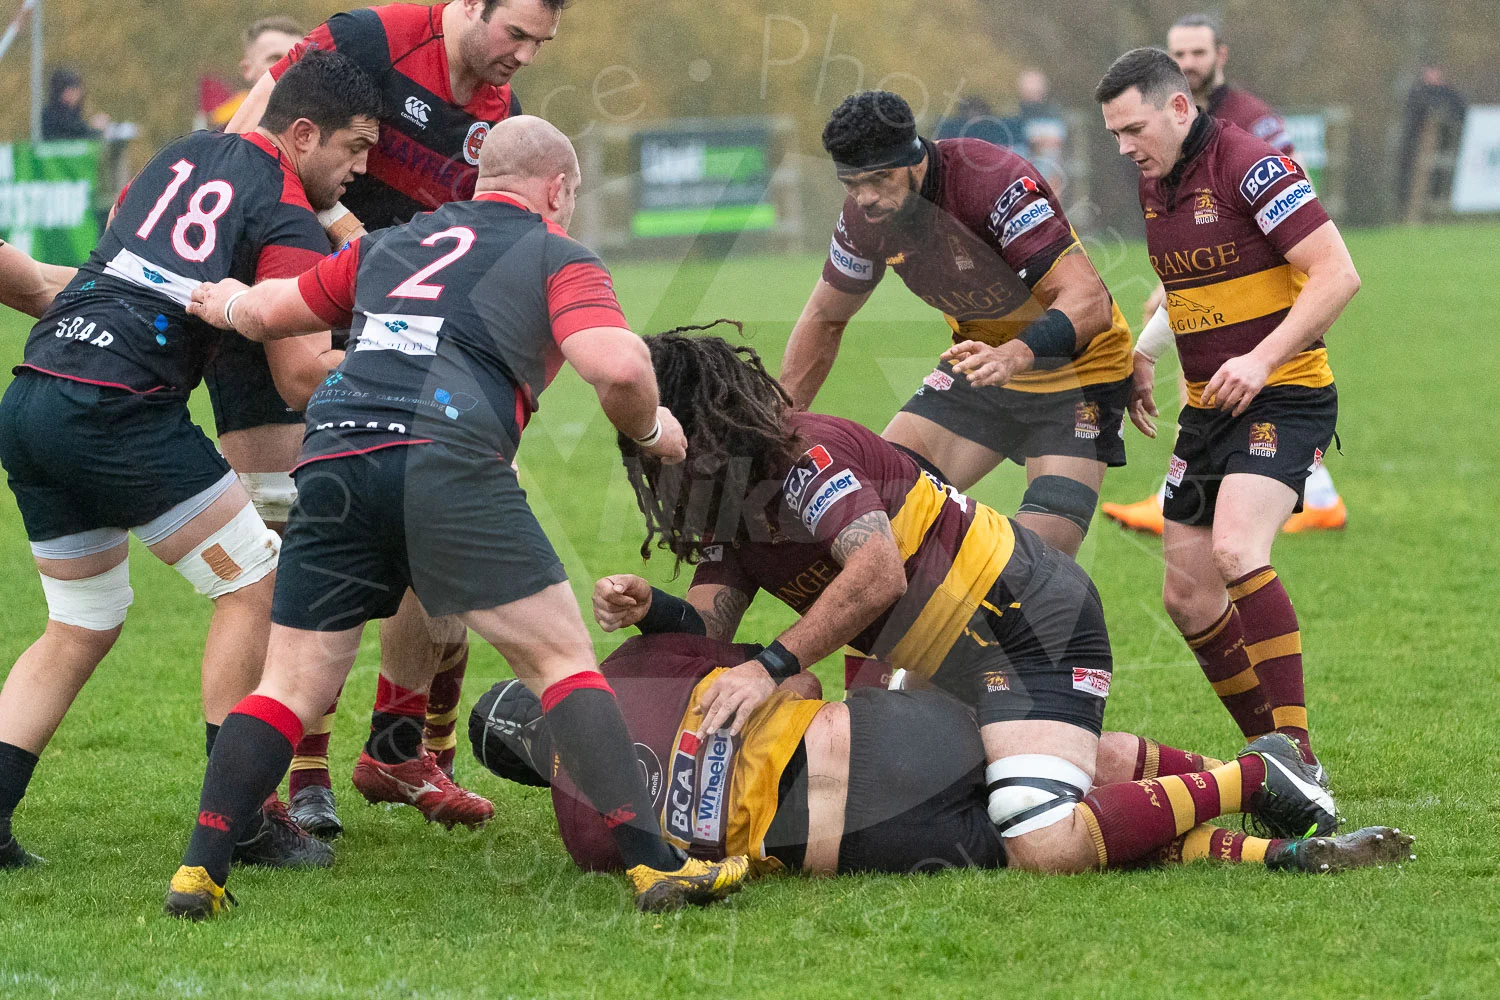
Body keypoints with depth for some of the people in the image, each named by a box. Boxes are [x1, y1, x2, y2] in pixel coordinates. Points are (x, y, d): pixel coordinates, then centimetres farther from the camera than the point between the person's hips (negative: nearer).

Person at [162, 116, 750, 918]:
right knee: (561, 659, 3)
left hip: (332, 457, 4)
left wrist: (223, 303, 64)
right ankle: (652, 864, -6)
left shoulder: (391, 245, 30)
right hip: (446, 462, -4)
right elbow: (617, 366, -4)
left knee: (293, 686, 12)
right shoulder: (557, 258, 15)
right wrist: (649, 430, 17)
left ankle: (199, 869, 1)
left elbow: (267, 311, 41)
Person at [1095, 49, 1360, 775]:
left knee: (1236, 552, -28)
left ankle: (1296, 751, -26)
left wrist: (1262, 360, -25)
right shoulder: (1153, 184, 9)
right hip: (1207, 407, 9)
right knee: (1187, 594, 7)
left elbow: (1336, 273, -20)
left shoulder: (1249, 165, -16)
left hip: (1282, 397, -9)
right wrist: (1141, 355, 17)